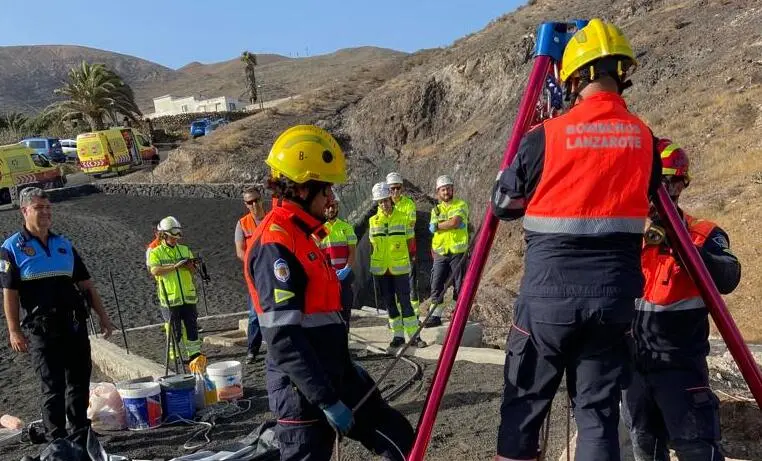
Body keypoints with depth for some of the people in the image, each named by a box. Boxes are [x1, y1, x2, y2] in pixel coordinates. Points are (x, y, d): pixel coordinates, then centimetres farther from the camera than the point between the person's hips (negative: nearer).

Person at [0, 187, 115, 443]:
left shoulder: (64, 244, 13)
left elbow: (85, 283, 14)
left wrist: (102, 315, 10)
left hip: (75, 325, 5)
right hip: (42, 330, -5)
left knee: (80, 383, 11)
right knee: (53, 388, 0)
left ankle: (82, 432, 26)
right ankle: (57, 440, 11)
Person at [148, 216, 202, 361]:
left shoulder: (185, 250, 12)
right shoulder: (156, 253, 0)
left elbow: (193, 272, 13)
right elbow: (155, 271, -16)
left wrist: (190, 266, -10)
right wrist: (175, 266, -21)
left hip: (188, 296, 4)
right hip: (170, 298, -4)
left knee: (192, 325, 6)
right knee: (175, 328, 2)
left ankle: (194, 353, 14)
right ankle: (177, 355, 13)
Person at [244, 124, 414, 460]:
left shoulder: (303, 233, 12)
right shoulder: (275, 244, -19)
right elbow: (284, 338, -23)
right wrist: (327, 400, -21)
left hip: (333, 376, 9)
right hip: (304, 391, -9)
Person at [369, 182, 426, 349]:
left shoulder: (403, 217, 0)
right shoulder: (373, 221, 5)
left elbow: (409, 241, 5)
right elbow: (372, 244, 11)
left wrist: (411, 256, -1)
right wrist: (375, 262, 4)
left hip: (400, 267, -3)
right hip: (381, 269, 3)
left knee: (405, 302, -2)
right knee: (389, 304, 8)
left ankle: (414, 335, 4)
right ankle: (398, 335, 17)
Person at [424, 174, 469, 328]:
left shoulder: (461, 205, 2)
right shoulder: (436, 210, 16)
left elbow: (455, 222, -15)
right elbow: (433, 231, 14)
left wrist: (437, 226, -5)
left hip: (457, 252, -4)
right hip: (440, 254, 4)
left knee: (459, 285, 1)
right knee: (436, 285, -1)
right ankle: (435, 316, 2)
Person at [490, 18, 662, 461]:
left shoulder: (546, 136, -8)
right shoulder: (644, 137, 2)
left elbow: (503, 204, 4)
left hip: (548, 291, -3)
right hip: (614, 293, 3)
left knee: (524, 406, 11)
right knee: (599, 410, 11)